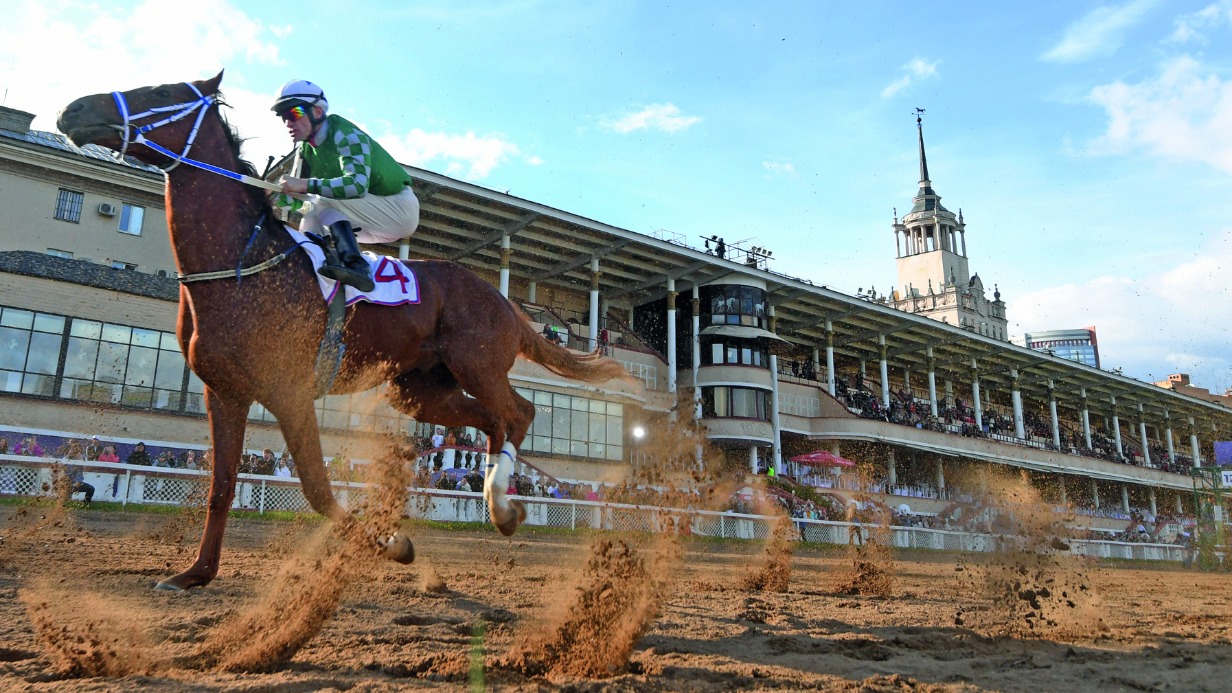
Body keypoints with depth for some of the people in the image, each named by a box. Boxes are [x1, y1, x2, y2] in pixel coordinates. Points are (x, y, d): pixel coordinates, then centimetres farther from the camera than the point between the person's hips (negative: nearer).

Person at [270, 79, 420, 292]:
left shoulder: (346, 135, -20)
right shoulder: (306, 149, 5)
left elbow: (358, 184, -37)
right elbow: (296, 198, 5)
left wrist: (306, 185, -38)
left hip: (400, 209, -8)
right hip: (374, 225, 8)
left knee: (322, 200, -25)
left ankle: (355, 265, -38)